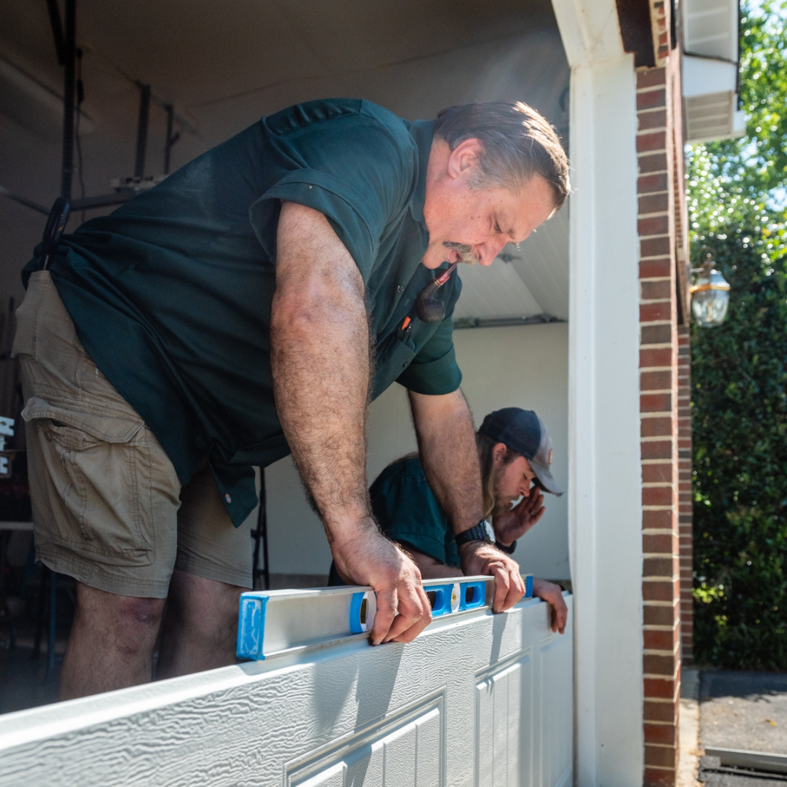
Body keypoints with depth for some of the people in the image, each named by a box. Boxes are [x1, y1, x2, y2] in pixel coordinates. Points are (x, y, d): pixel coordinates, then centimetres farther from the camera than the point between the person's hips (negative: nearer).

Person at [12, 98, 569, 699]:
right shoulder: (373, 144, -22)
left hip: (205, 423, 9)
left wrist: (475, 542, 20)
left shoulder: (436, 286, 10)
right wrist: (353, 528, -40)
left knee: (214, 623, 3)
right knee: (128, 609, -12)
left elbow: (444, 410, 20)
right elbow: (312, 309, -39)